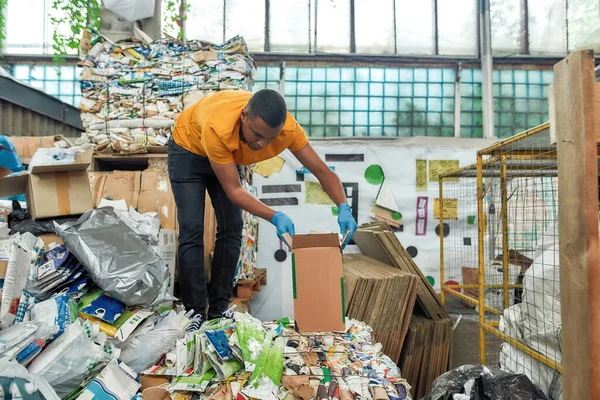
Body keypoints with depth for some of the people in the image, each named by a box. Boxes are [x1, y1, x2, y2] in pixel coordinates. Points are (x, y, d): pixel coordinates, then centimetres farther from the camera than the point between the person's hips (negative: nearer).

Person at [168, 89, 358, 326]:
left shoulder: (287, 127, -32)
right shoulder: (217, 128, -43)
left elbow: (322, 171, -25)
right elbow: (233, 190, -37)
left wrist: (343, 208, -41)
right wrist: (275, 218, -48)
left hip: (227, 155, 4)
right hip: (189, 150, -3)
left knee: (231, 229, -3)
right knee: (192, 230, -13)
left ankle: (218, 311, 11)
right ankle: (195, 313, 0)